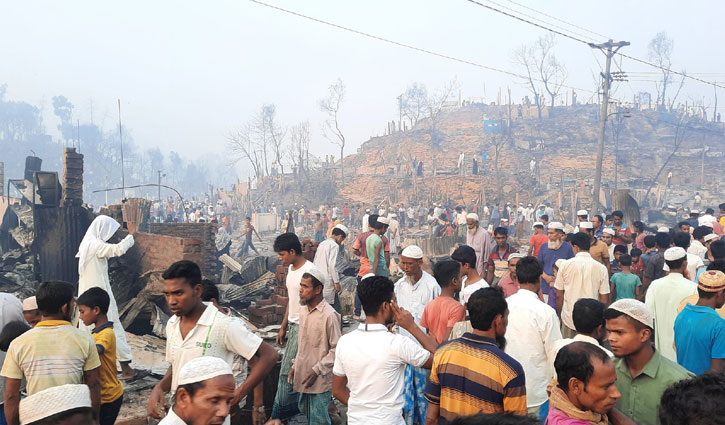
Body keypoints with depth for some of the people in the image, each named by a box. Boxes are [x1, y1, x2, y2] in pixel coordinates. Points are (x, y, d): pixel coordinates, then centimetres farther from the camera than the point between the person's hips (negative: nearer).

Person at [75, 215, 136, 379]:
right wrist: (129, 238, -14)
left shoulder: (86, 244, 10)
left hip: (86, 293, 9)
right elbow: (118, 249, -32)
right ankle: (125, 368, 4)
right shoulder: (96, 245, -19)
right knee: (113, 327, -2)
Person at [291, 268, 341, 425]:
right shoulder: (303, 311, 5)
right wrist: (295, 366, 14)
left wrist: (317, 370, -17)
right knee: (305, 411, 21)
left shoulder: (329, 315, -20)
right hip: (303, 375, 8)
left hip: (320, 379, -8)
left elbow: (336, 349, -17)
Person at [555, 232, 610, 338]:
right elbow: (604, 299, -1)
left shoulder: (565, 265, -4)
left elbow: (559, 295, 1)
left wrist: (560, 314, 15)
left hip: (569, 318, 0)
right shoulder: (601, 268, -4)